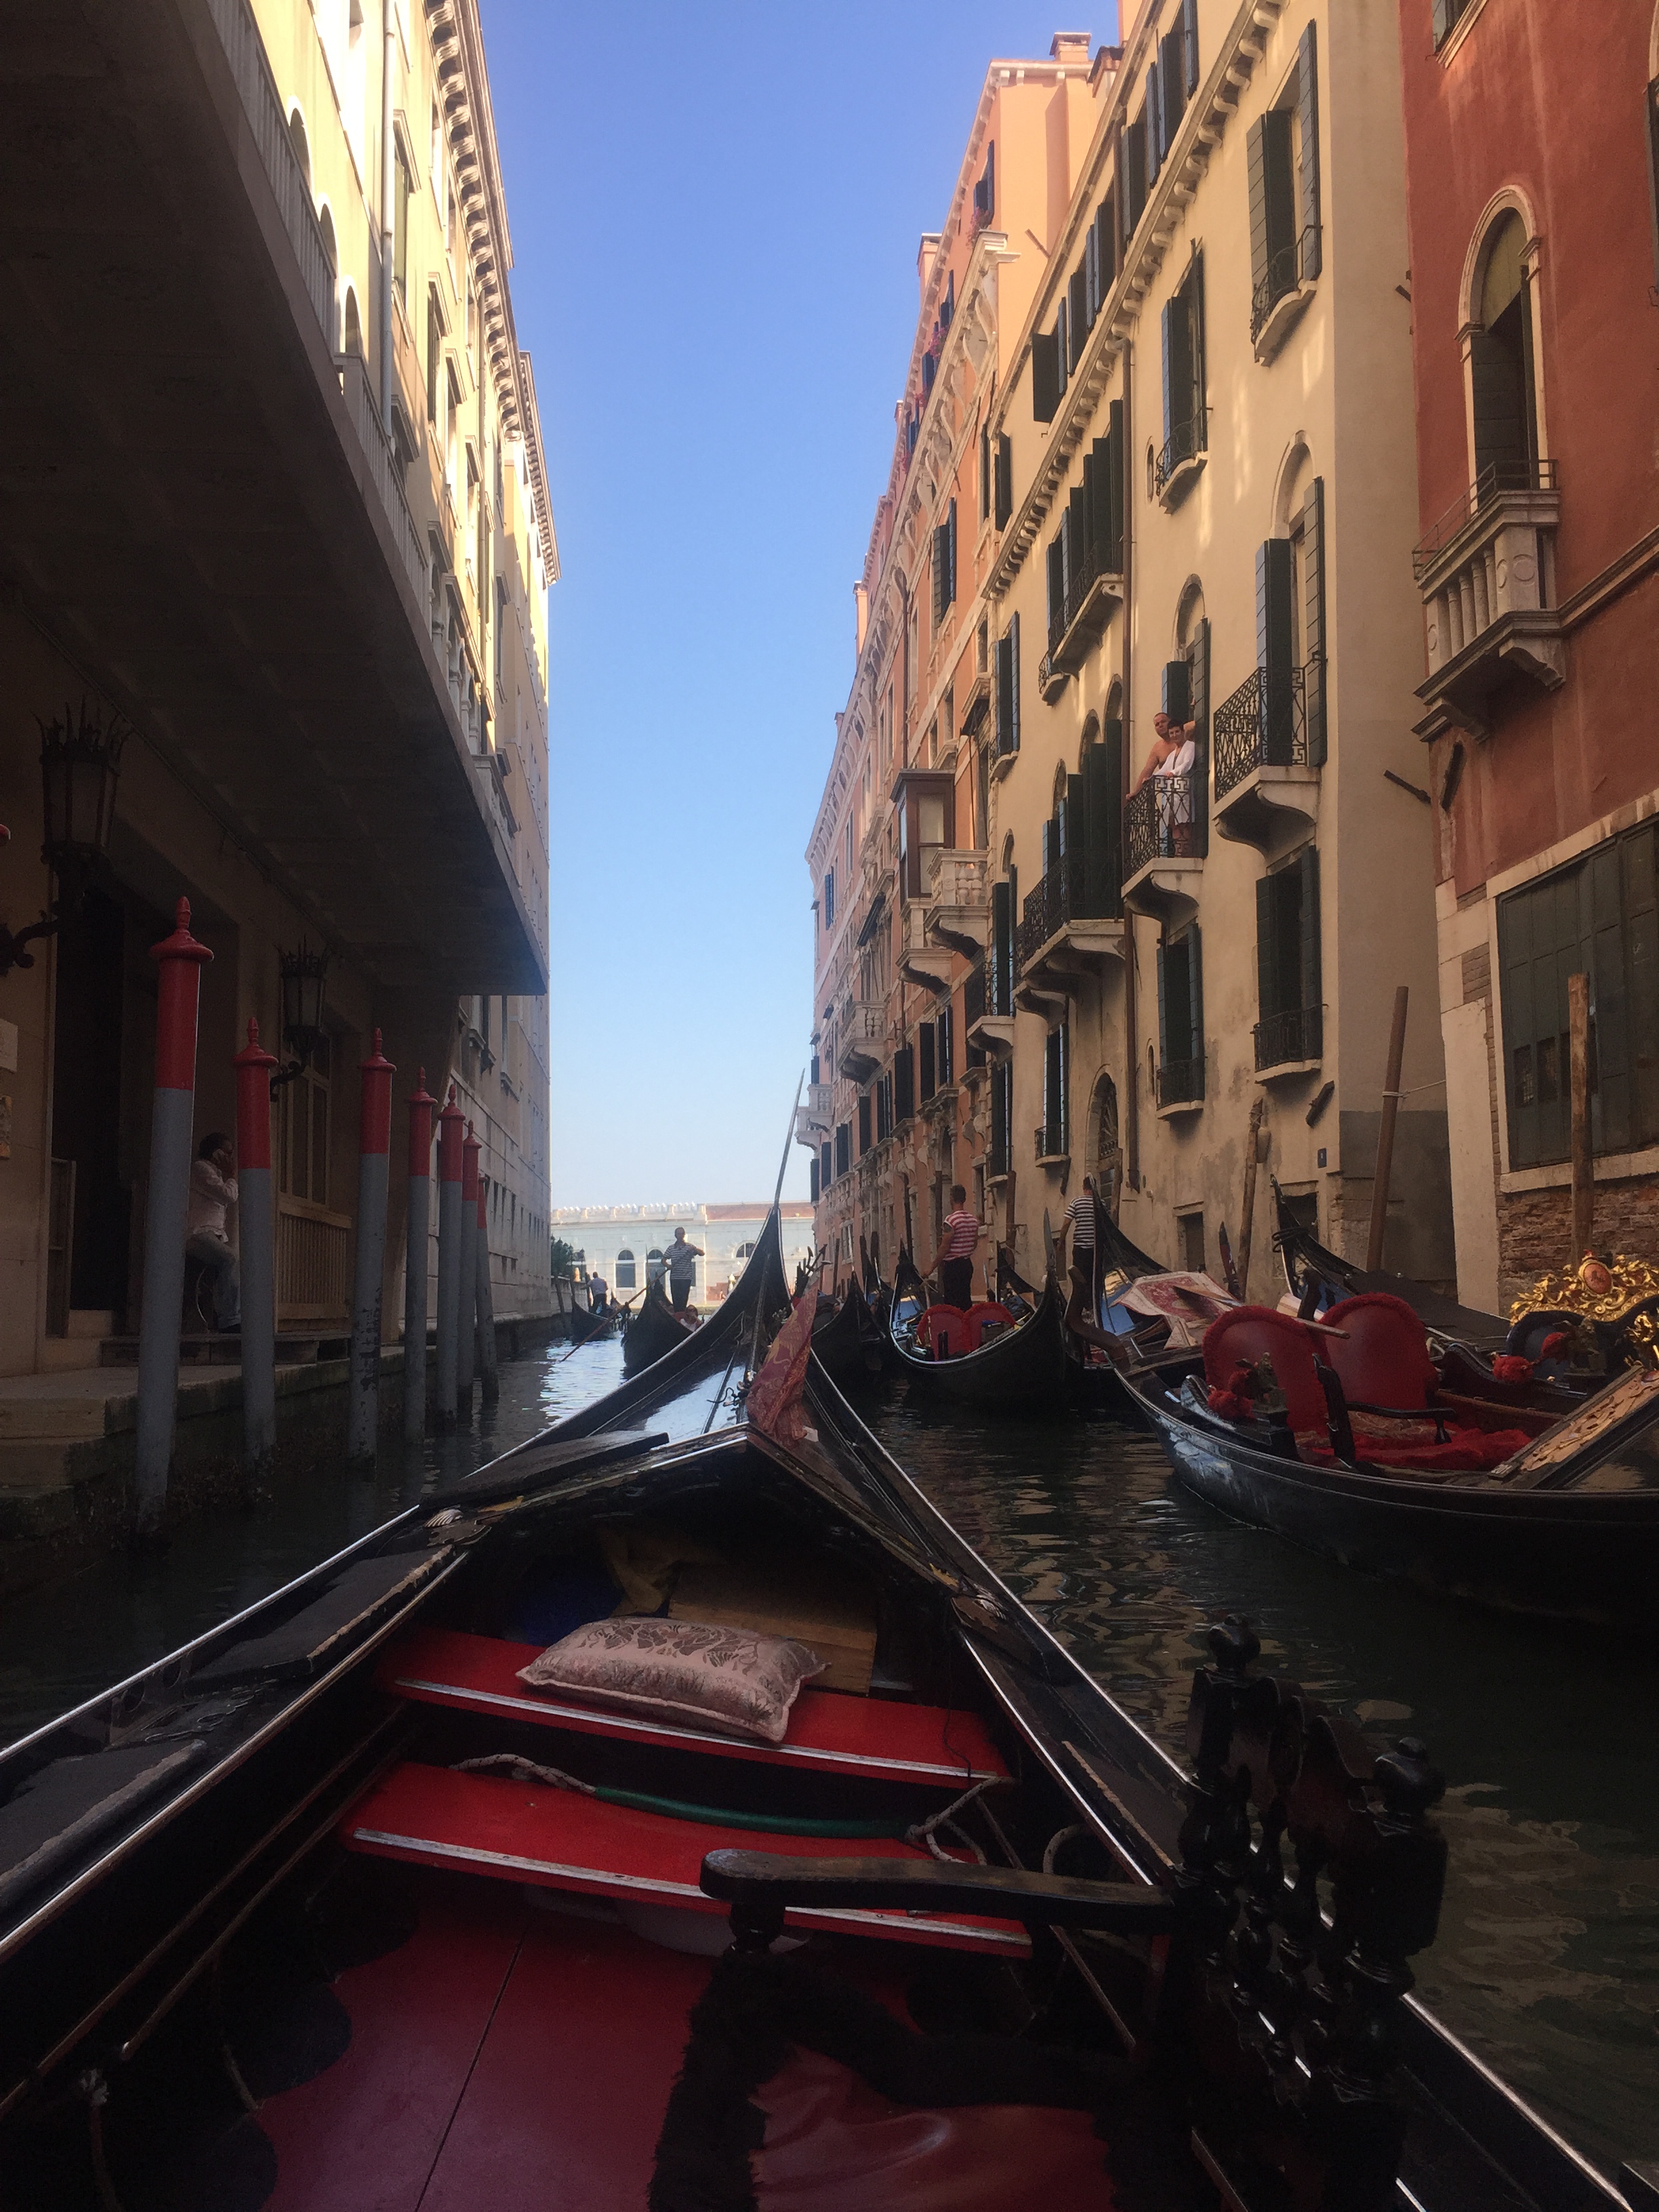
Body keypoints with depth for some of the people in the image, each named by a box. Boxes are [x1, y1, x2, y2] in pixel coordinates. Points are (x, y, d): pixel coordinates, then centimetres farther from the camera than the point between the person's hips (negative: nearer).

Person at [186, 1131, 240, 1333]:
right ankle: (230, 1322, -37)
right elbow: (229, 1196, -12)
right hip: (195, 1233, -10)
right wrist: (232, 1175, 3)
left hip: (215, 1234, 10)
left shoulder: (215, 1172, 28)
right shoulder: (200, 1169, -4)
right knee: (231, 1261, -32)